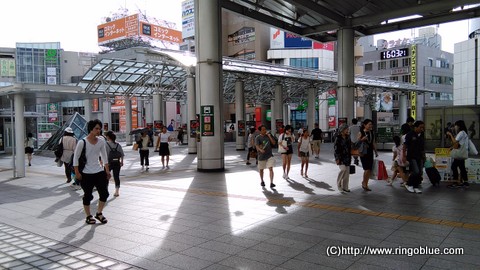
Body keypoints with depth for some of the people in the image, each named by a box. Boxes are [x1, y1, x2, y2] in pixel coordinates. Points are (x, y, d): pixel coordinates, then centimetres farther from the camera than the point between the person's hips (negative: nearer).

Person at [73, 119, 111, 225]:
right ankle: (88, 216, 22)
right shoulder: (82, 142, -11)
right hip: (86, 174, -4)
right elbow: (76, 157, -6)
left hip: (99, 172, 5)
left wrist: (107, 171, 10)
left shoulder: (101, 141, 2)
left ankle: (99, 213, 22)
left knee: (104, 193, 1)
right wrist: (77, 173, -10)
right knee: (88, 195, 6)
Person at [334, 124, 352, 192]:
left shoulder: (348, 137, 10)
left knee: (347, 172, 5)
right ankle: (339, 184, -1)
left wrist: (350, 156, 16)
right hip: (341, 157, -6)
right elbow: (335, 148, -10)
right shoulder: (338, 138, -8)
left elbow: (350, 147, 18)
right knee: (343, 169, -21)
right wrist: (337, 158, -14)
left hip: (347, 157, 6)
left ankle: (345, 187, 14)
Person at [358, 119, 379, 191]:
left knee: (370, 170, 5)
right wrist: (362, 139, -21)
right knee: (367, 169, -11)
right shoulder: (361, 133, -6)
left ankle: (366, 184, 18)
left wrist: (376, 151, 14)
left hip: (370, 153, 5)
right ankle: (364, 182, 12)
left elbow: (373, 143, 16)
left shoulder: (372, 133, 9)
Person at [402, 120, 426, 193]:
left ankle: (416, 187, 18)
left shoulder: (422, 136, 10)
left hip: (420, 157, 7)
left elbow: (423, 148, 17)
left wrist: (423, 156, 16)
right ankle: (408, 184, 5)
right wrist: (404, 156, -11)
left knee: (420, 172, 5)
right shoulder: (410, 135, -9)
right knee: (416, 172, -14)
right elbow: (405, 146, -8)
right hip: (412, 157, -7)